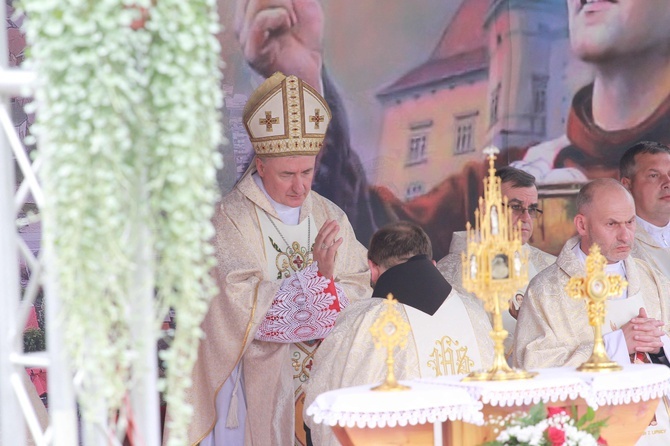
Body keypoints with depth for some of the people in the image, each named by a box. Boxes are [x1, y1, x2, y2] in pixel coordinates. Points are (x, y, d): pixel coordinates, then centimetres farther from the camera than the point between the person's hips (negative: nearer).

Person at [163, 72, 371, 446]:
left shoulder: (331, 217, 7)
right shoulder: (231, 219, -9)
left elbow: (360, 293, 3)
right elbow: (246, 306, -18)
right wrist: (317, 274, -22)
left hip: (325, 382, 4)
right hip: (258, 384, -4)